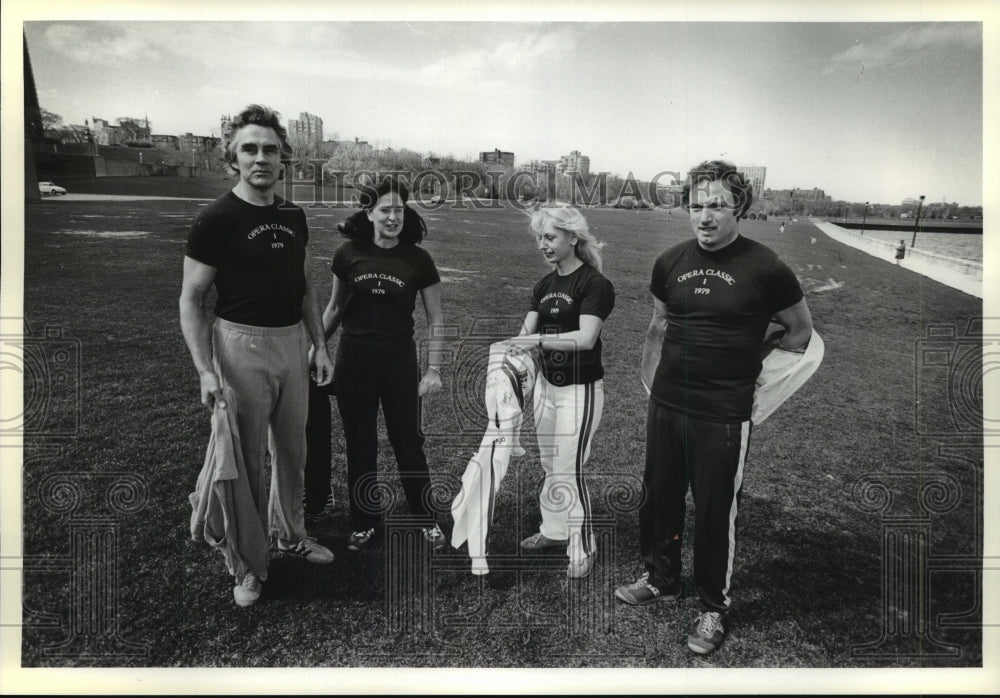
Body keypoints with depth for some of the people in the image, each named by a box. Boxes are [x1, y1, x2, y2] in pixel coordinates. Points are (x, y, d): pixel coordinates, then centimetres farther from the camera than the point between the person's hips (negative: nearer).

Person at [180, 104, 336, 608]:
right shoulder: (216, 219, -10)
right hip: (242, 344, -6)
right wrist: (205, 370, -20)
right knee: (247, 458, 3)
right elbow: (191, 299, -10)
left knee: (292, 450, 17)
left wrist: (319, 346, 10)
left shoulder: (293, 217, 7)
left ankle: (290, 534, 36)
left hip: (291, 344, 6)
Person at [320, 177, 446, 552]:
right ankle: (364, 523, 29)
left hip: (399, 361, -2)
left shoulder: (418, 260, -8)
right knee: (360, 446, 12)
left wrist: (434, 369, -6)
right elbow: (335, 307, 10)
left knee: (408, 443, 6)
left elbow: (435, 319, -1)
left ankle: (427, 521, 25)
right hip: (353, 361, 2)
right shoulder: (348, 254, -4)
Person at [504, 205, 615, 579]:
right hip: (547, 384, 7)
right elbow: (527, 331, 3)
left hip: (579, 389, -7)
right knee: (549, 466, 18)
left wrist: (538, 339, -33)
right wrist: (511, 346, -18)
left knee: (570, 472, -2)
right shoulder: (543, 285, 8)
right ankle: (554, 530, 35)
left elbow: (586, 337, -25)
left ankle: (583, 550, 14)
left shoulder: (593, 283, -14)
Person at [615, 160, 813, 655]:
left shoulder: (764, 269, -8)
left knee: (715, 512, 6)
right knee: (658, 497, 15)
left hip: (723, 415, -4)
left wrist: (759, 379, 3)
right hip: (665, 406, 5)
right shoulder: (671, 262, 4)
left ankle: (714, 607, 26)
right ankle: (660, 578, 38)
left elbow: (800, 330, 6)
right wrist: (651, 386, 13)